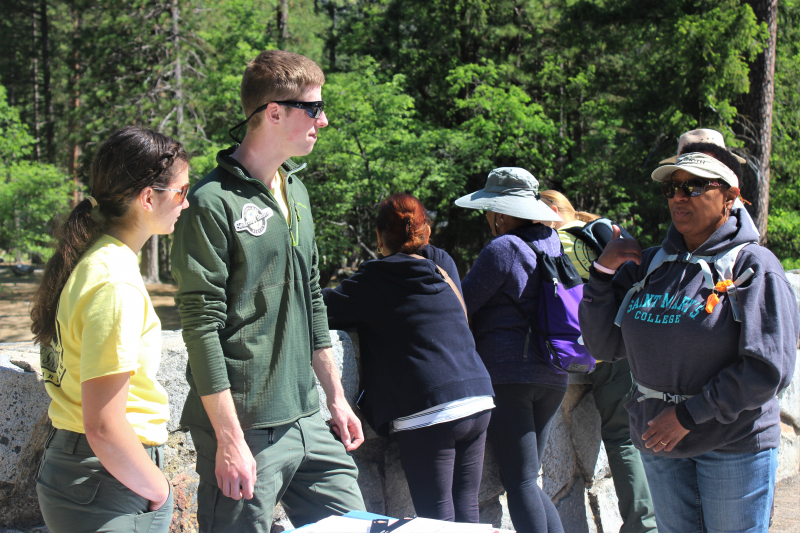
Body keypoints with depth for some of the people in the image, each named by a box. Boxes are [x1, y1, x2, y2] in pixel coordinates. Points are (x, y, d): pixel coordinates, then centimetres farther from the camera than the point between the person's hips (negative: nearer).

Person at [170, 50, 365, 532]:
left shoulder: (296, 191, 13)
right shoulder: (213, 202, -13)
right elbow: (202, 327, -16)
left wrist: (337, 398, 19)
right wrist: (229, 440, -18)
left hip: (308, 419, 8)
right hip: (246, 427, -8)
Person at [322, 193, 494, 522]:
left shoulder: (376, 279, -4)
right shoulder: (443, 264, 13)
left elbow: (322, 309, -4)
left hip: (428, 412, -6)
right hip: (478, 401, 6)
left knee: (437, 518, 0)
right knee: (466, 510, 12)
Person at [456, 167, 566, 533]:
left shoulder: (501, 249, -11)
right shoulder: (552, 243, 12)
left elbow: (461, 306, -6)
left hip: (508, 374, -8)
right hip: (552, 378, 8)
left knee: (519, 481, -4)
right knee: (527, 479, 14)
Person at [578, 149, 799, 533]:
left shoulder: (753, 265, -9)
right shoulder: (647, 264, 6)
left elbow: (767, 370, -16)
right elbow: (604, 346, 6)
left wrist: (689, 415, -17)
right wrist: (603, 271, -5)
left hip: (734, 444, -4)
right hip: (660, 443, 5)